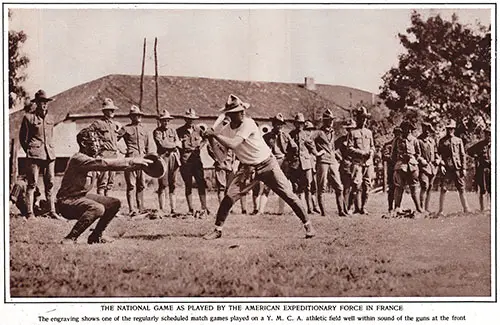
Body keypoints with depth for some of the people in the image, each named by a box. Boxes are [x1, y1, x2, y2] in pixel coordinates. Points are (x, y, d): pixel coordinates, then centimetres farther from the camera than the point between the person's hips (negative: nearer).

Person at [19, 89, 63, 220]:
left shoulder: (50, 118, 13)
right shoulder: (29, 117, -2)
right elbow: (22, 138, 5)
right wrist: (30, 152, 6)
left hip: (50, 155, 5)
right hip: (34, 155, -5)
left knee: (50, 183, 4)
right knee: (32, 184, -4)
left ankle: (52, 211, 9)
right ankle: (29, 213, 0)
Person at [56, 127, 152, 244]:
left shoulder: (93, 157, 7)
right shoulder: (78, 159, -23)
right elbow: (104, 164, -33)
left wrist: (138, 163, -12)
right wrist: (131, 161, -33)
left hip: (82, 196, 10)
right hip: (67, 201, -10)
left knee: (114, 203, 6)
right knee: (98, 208, -33)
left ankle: (95, 236, 15)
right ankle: (70, 238, -22)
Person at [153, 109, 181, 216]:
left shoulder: (172, 130, 18)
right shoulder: (157, 132, 3)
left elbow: (179, 143, 8)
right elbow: (162, 144, -11)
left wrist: (169, 145, -9)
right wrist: (174, 144, -3)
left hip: (174, 159, 5)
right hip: (163, 158, -4)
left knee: (173, 185, 4)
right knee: (163, 185, -6)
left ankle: (173, 209, 5)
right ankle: (162, 210, -5)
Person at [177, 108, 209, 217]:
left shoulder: (198, 130, 11)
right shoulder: (179, 131, 2)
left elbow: (204, 140, 24)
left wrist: (199, 145, 5)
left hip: (197, 159, 2)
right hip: (185, 160, -2)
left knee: (201, 183, -5)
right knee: (188, 185, 3)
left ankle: (204, 208, 0)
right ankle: (190, 209, 8)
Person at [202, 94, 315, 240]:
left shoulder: (248, 124, -21)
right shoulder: (226, 129, -4)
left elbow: (233, 144, -32)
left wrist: (215, 134, -26)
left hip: (267, 165, -3)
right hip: (246, 168, 4)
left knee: (288, 195, -4)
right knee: (229, 196, -10)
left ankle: (307, 224, 11)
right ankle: (217, 230, 5)